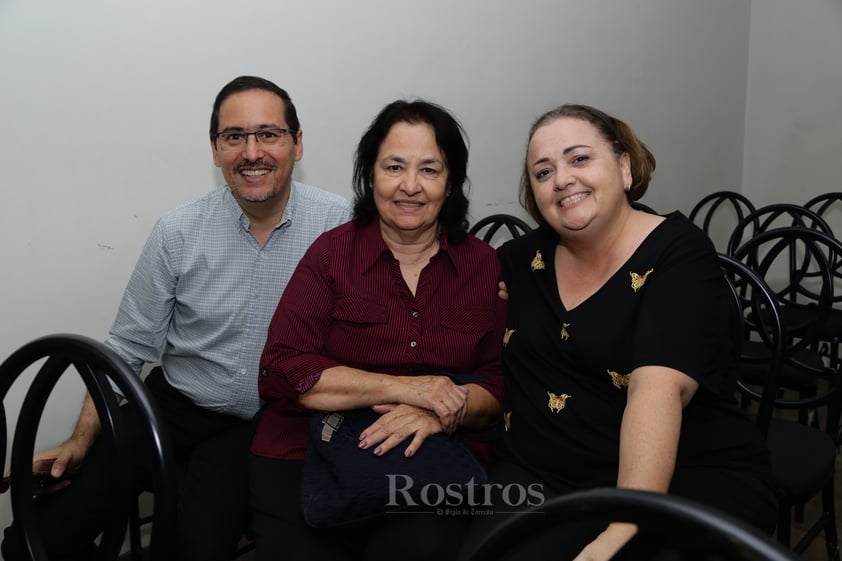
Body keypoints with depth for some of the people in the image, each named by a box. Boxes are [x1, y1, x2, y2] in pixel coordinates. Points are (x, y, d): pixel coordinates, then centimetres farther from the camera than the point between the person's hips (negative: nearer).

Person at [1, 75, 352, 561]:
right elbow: (128, 348, 3)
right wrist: (81, 441, 0)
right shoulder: (179, 232, -5)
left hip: (268, 424, -2)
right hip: (174, 407, 2)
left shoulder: (341, 224, -10)